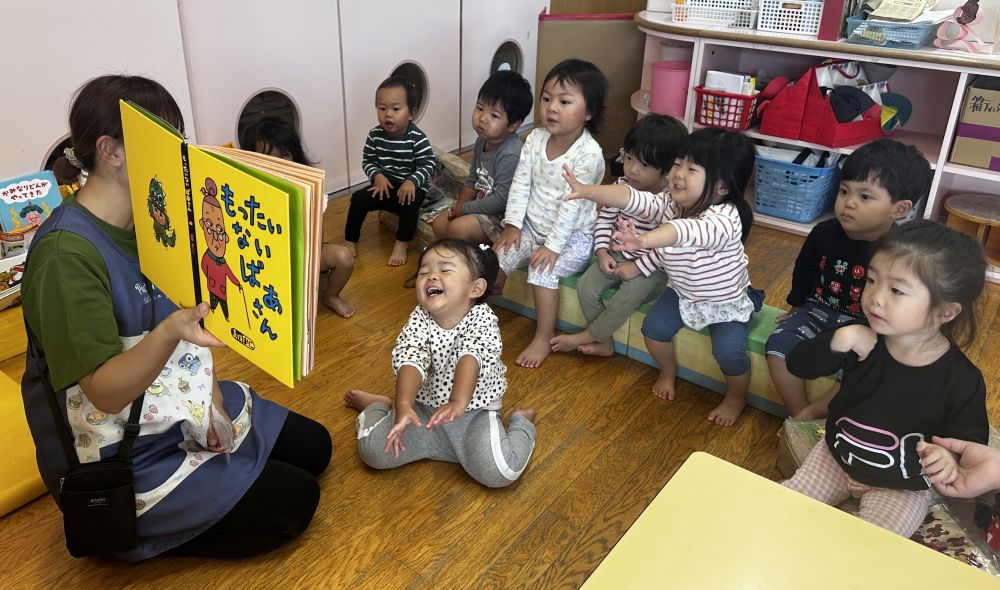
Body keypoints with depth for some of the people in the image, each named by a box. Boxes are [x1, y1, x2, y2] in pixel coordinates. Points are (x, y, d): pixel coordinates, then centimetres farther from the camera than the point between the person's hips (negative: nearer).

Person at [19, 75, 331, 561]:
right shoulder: (67, 253, -27)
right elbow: (105, 393, -29)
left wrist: (212, 393, -5)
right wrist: (171, 332, -47)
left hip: (183, 407, 9)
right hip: (122, 456, -8)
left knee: (314, 447, 14)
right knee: (294, 501, -8)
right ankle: (132, 533, 6)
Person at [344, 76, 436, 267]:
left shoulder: (417, 138, -16)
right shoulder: (375, 135, -5)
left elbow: (427, 165, -15)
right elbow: (367, 161, 3)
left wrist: (412, 181, -31)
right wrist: (377, 176, -17)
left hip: (410, 187, -4)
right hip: (384, 186, 4)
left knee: (410, 203, -35)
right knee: (359, 198, -17)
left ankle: (401, 244, -17)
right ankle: (351, 241, 0)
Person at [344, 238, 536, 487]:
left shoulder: (482, 319, -18)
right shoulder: (419, 319, -12)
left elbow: (470, 357, -36)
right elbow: (410, 360, -28)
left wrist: (458, 402, -53)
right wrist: (404, 406, -45)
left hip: (474, 413, -2)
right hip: (425, 409, 3)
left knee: (497, 471, -25)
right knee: (372, 450, -8)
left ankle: (521, 422, 8)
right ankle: (377, 406, 28)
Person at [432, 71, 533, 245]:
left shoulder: (510, 155, -27)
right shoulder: (482, 140, 2)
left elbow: (501, 200, -26)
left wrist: (464, 209, -15)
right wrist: (458, 207, -1)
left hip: (503, 216, -9)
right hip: (482, 204, 9)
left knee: (457, 228, -25)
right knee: (439, 224, 5)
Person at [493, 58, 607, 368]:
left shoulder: (589, 153, -22)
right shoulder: (535, 138, -3)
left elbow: (572, 204, -24)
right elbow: (520, 184, -2)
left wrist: (553, 244, -24)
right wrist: (513, 224, -9)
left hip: (572, 235, -6)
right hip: (532, 226, 6)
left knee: (542, 271, -26)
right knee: (497, 257, -9)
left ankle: (544, 338, -6)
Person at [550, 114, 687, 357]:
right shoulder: (622, 187, -5)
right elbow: (605, 218, 6)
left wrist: (638, 267, -22)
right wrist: (602, 251, -6)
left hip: (650, 266, -5)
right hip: (617, 256, 6)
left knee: (627, 297, -29)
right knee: (585, 286, -14)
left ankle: (584, 337, -6)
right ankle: (605, 342, 2)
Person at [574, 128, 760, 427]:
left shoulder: (725, 218, -37)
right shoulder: (669, 204, -15)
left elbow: (690, 231, -58)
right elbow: (631, 198, -28)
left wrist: (644, 240, -78)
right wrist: (586, 191, -45)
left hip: (728, 301, -5)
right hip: (683, 292, 6)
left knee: (728, 351, -22)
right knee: (654, 328, -12)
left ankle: (736, 397, 11)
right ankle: (668, 370, 21)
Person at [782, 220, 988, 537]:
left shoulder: (962, 380, -22)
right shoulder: (862, 339, -16)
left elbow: (970, 441, -10)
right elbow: (798, 365, -11)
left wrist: (948, 456, -35)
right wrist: (839, 340, -30)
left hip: (902, 487, -3)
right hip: (836, 457, 3)